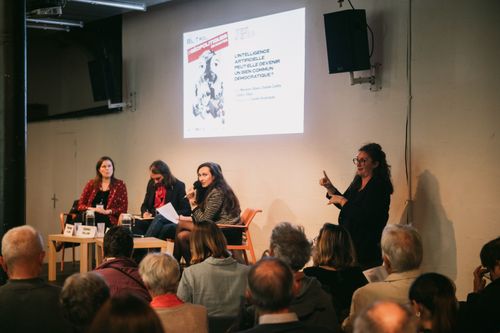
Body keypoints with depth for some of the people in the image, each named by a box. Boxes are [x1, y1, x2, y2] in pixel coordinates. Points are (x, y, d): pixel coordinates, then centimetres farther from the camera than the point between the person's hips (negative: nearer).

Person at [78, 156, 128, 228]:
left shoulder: (120, 185, 9)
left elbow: (123, 209, 3)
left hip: (109, 222, -4)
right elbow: (80, 205, 13)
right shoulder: (91, 184, 15)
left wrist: (107, 211, -12)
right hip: (91, 221, 4)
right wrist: (92, 209, -7)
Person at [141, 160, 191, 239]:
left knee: (159, 218, -37)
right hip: (153, 220, 4)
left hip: (172, 222, -4)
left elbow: (187, 211, -2)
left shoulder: (178, 186, -1)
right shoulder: (151, 184, 13)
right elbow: (145, 205, 24)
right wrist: (145, 212, 0)